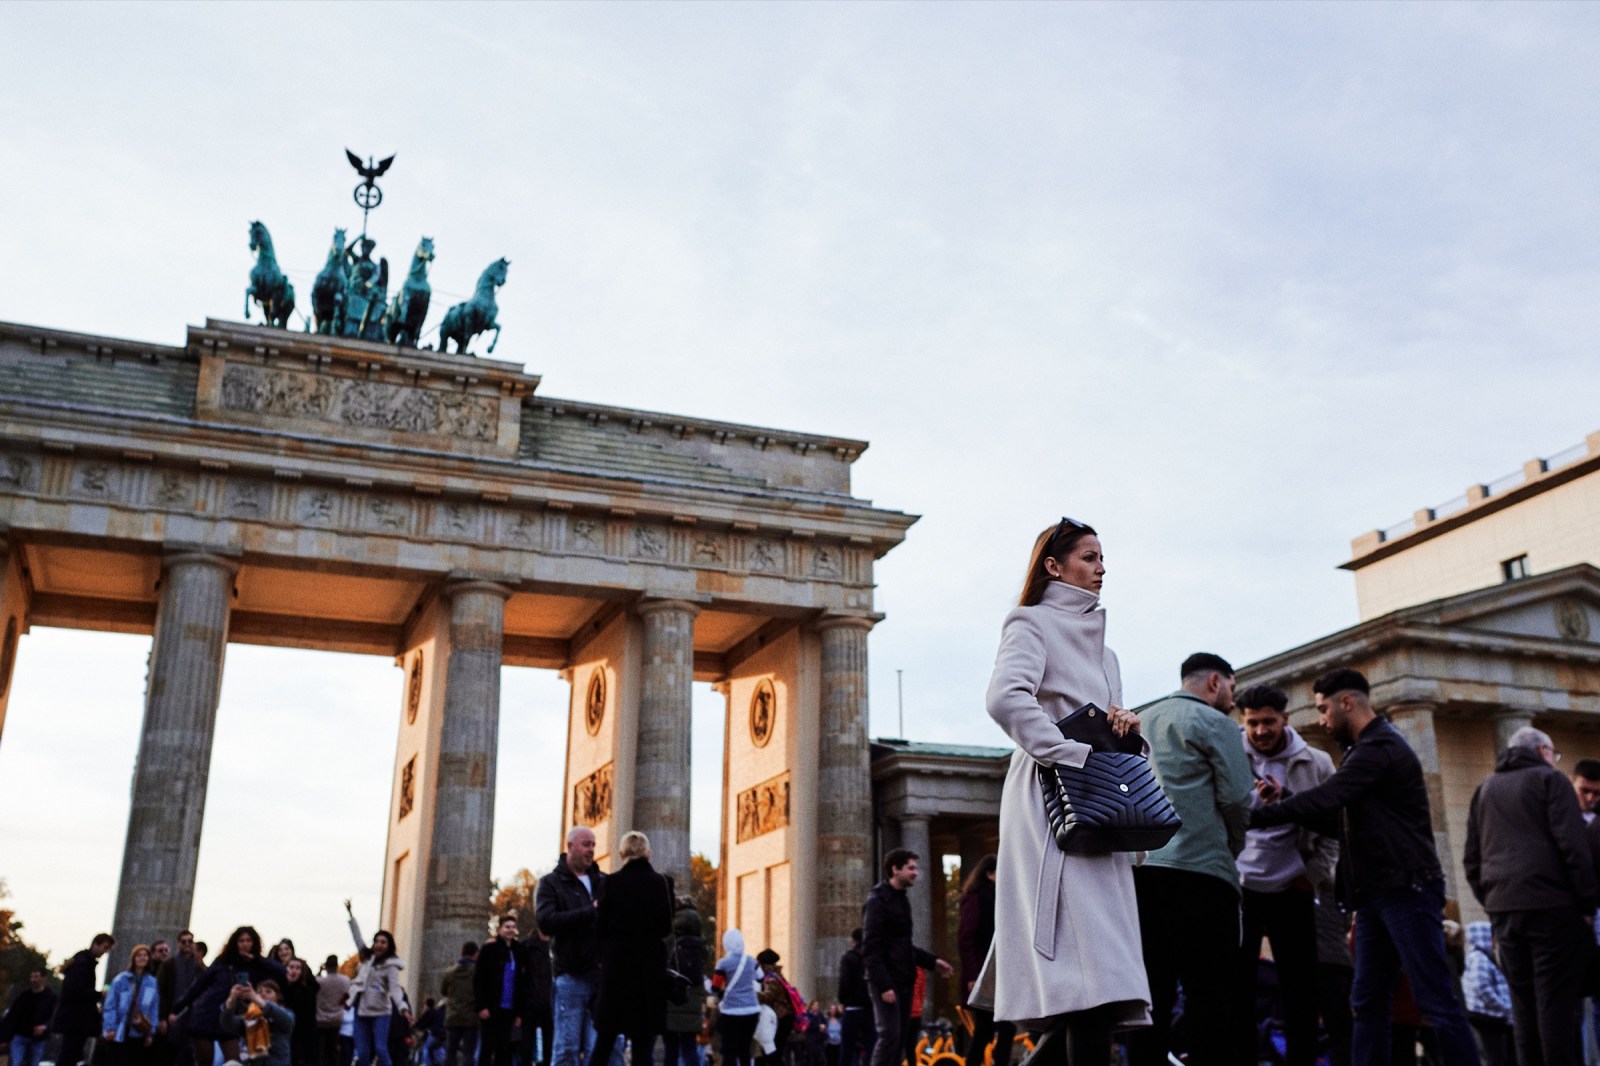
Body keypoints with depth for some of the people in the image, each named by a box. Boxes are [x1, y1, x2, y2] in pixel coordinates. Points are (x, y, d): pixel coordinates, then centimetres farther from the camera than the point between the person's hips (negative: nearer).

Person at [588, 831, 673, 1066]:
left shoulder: (612, 882, -5)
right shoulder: (660, 882, 0)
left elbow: (600, 928, -6)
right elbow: (666, 928, 5)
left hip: (617, 965, -1)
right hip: (650, 967, 1)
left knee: (604, 1041, 9)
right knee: (643, 1044, 4)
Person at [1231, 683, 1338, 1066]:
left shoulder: (1316, 764, 2)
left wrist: (1314, 875, -1)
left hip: (1292, 892, 1)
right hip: (1238, 887, -1)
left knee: (1300, 988, 5)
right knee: (1236, 986, 3)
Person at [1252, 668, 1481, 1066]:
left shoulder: (1380, 748, -14)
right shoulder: (1366, 750, 18)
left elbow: (1323, 800, -22)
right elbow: (1341, 820, 18)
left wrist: (1254, 816, -17)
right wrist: (1281, 804, 5)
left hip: (1407, 890, -10)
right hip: (1377, 895, 10)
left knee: (1436, 1002, -7)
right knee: (1367, 1001, 7)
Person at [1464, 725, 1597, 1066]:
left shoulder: (1485, 789, 20)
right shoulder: (1548, 779, 2)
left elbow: (1471, 858, 18)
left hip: (1503, 908, 5)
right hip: (1551, 904, -5)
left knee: (1524, 1004, 8)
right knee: (1556, 1003, -5)